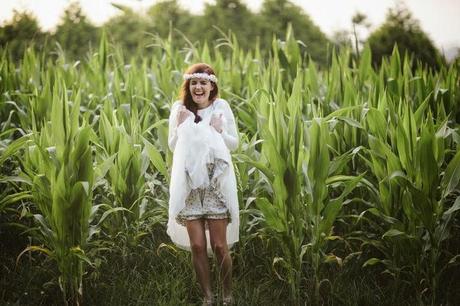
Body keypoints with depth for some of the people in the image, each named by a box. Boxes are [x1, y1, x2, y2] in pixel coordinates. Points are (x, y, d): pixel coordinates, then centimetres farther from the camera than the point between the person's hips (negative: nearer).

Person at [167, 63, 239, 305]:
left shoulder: (221, 107, 1)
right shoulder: (179, 108, 5)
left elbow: (234, 144, 6)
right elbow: (172, 146, 10)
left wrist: (219, 131, -11)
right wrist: (180, 125, -5)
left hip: (217, 183, -1)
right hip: (189, 184, 2)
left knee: (219, 245, 0)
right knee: (197, 245, 2)